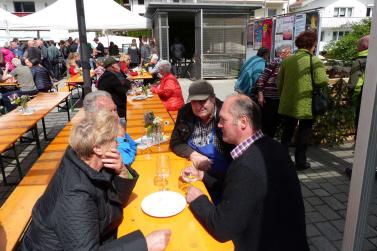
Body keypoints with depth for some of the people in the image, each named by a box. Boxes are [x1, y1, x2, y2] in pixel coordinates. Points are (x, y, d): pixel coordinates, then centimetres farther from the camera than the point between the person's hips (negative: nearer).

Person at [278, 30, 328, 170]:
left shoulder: (287, 60, 3)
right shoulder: (315, 61, -10)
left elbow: (279, 82, 5)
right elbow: (321, 81, -19)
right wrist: (326, 79, 4)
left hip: (288, 104, 4)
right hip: (306, 105, -4)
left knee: (287, 133, 17)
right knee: (304, 134, 11)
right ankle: (300, 162, 19)